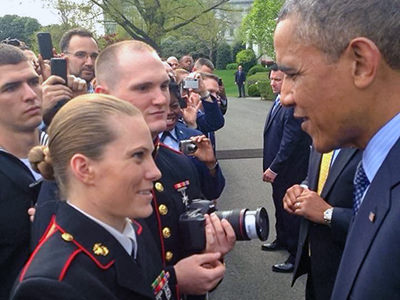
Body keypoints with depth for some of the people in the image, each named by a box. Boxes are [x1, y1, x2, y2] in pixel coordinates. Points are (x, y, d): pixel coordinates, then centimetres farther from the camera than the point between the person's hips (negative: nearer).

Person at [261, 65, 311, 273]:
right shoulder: (279, 101, 8)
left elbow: (289, 142, -26)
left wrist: (274, 168, -22)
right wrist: (270, 166, 15)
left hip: (291, 170, -10)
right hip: (277, 167, 10)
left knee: (290, 210, 1)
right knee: (279, 205, 24)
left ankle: (296, 254, 13)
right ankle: (282, 239, 44)